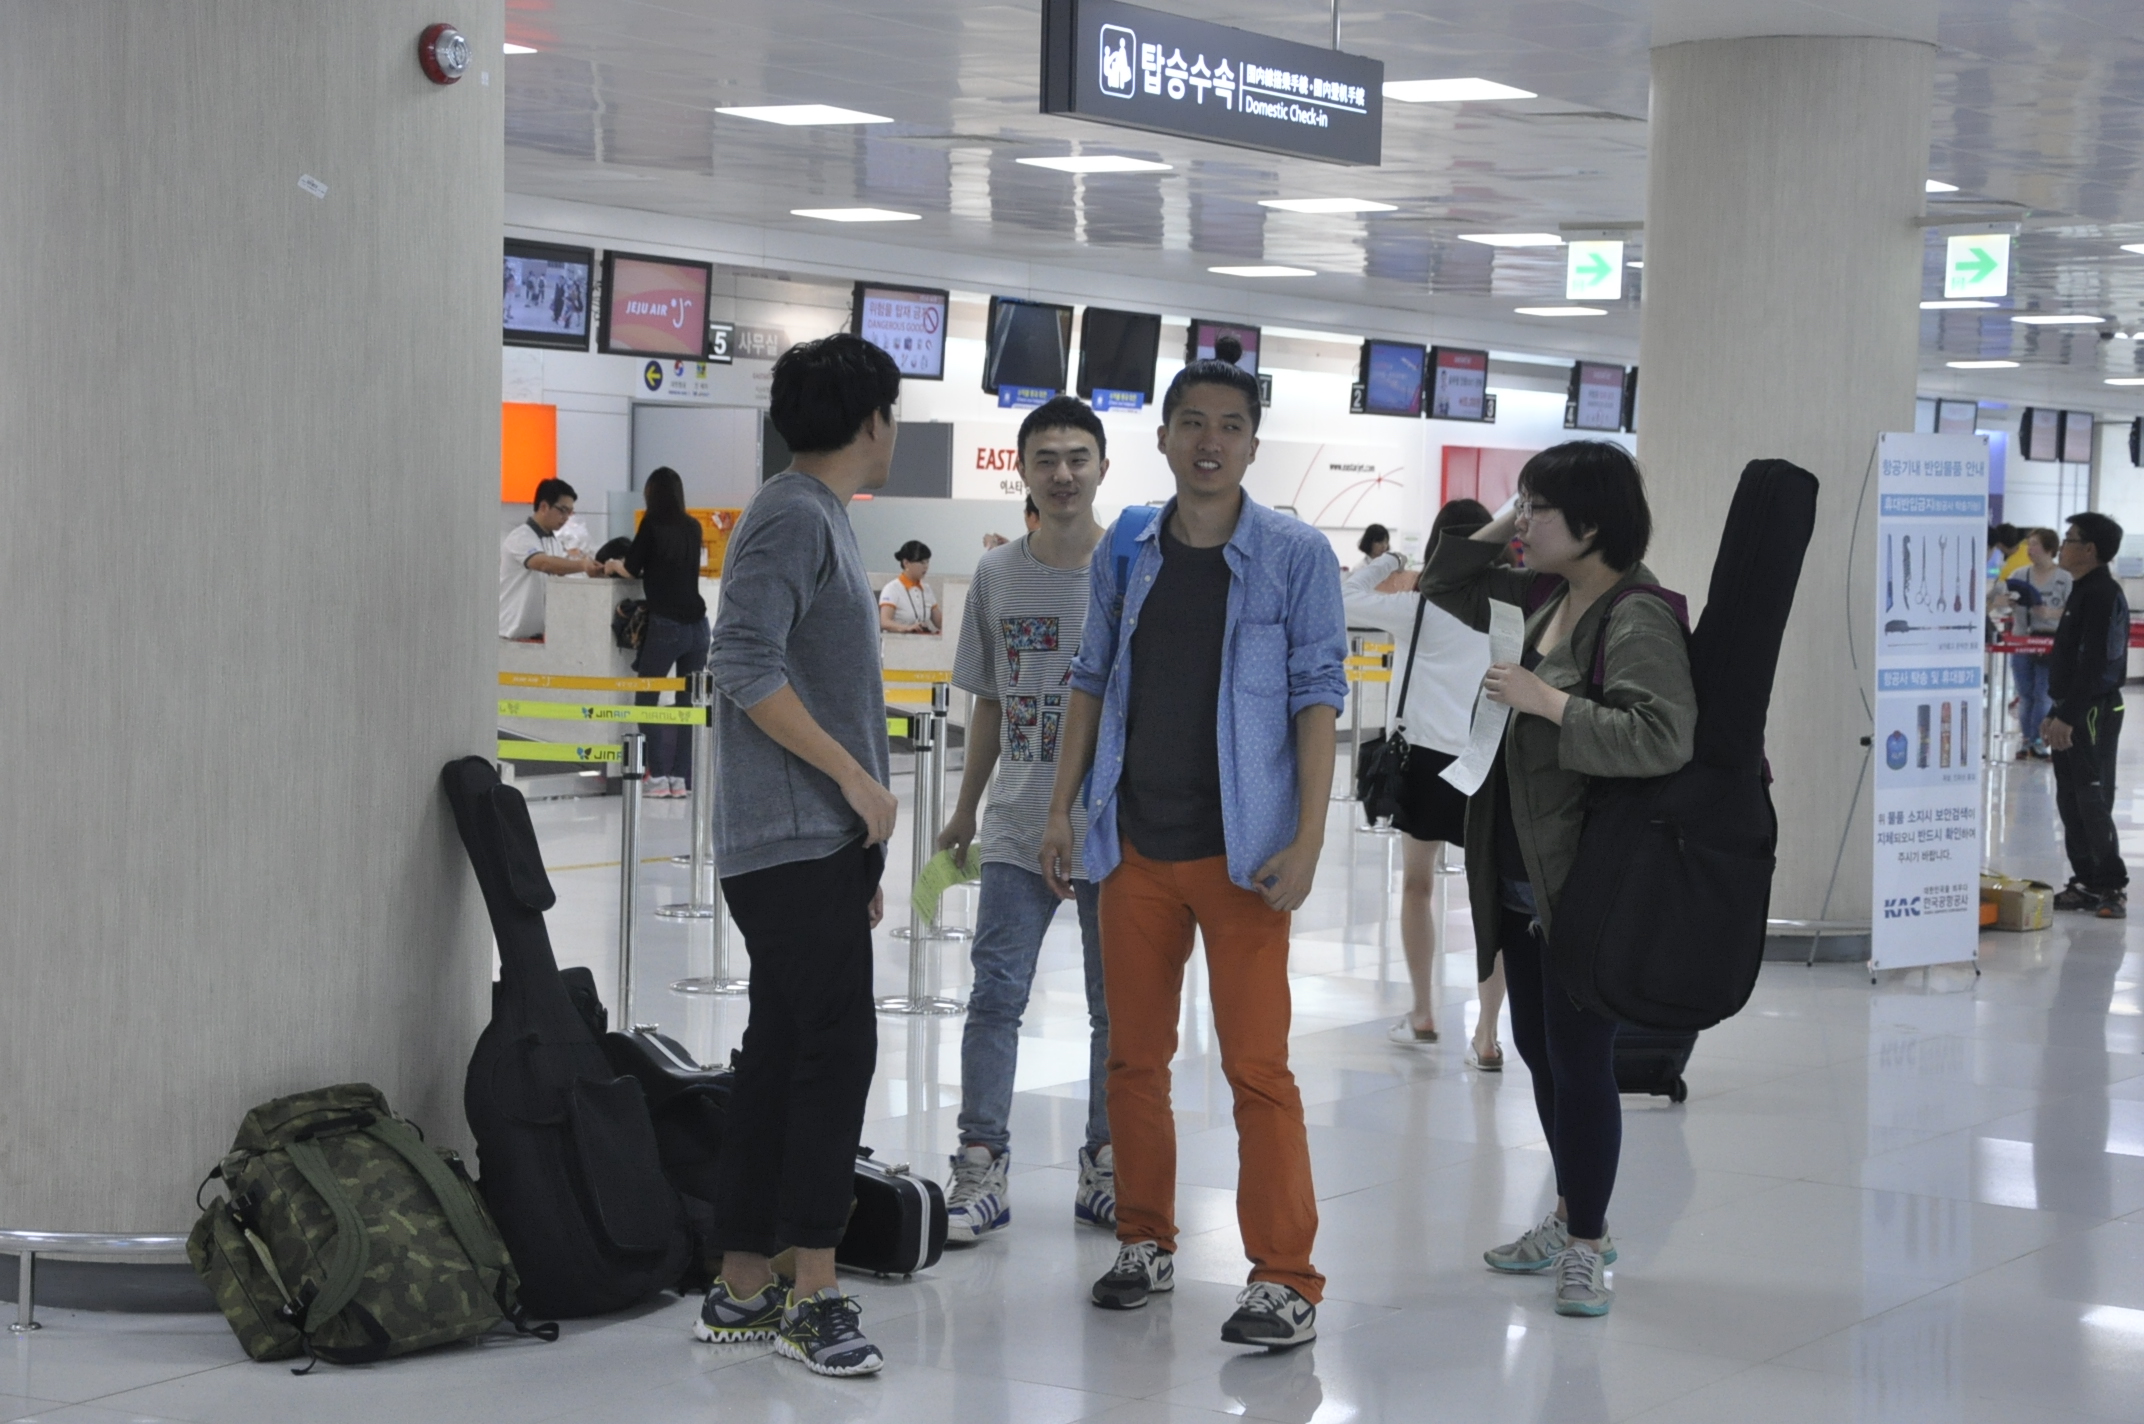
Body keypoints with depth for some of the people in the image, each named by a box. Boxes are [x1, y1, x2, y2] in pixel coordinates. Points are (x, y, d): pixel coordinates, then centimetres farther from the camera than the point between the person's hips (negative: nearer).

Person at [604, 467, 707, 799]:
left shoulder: (653, 524, -4)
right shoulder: (693, 527, 10)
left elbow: (632, 570, 0)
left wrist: (613, 564, 23)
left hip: (665, 623, -5)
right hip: (696, 623, 5)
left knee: (647, 699, 5)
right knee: (688, 703, 7)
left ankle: (658, 776, -1)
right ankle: (682, 778, 5)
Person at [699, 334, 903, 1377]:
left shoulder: (822, 518, 20)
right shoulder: (794, 516, -10)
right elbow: (745, 666, -21)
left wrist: (864, 857, 21)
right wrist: (856, 779, -16)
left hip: (822, 842, 10)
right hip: (793, 841, -10)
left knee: (780, 1055, 9)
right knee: (836, 1046, -10)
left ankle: (742, 1289, 13)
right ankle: (812, 1293, -7)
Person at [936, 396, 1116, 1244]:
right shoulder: (998, 576, 4)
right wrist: (966, 810, 16)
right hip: (1019, 831, 2)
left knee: (1117, 1008, 8)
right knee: (995, 995, -4)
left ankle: (1104, 1166, 20)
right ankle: (982, 1168, 2)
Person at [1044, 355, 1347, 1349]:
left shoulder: (1295, 555, -4)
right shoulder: (1127, 552, 7)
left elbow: (1318, 698, -6)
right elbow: (1092, 681, 14)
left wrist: (1306, 840, -13)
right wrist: (1061, 810, 9)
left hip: (1240, 850, -4)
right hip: (1136, 846, 4)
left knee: (1257, 1067, -5)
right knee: (1135, 1056, 12)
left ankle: (1284, 1279, 1)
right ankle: (1146, 1243, 26)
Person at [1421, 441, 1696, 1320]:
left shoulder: (1637, 620, -18)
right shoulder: (1544, 601, 10)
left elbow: (1664, 738, -30)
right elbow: (1445, 587, 23)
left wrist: (1550, 702, -27)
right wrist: (1491, 531, 6)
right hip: (1522, 876, 10)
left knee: (1580, 1059, -2)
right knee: (1538, 1050, 18)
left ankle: (1586, 1246, 11)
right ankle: (1572, 1219, 33)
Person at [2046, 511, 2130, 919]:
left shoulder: (2102, 594, -16)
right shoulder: (2083, 592, 16)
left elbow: (2093, 663, -23)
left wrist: (2068, 716, -25)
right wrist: (2056, 713, 21)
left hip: (2093, 712, -10)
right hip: (2073, 713, 10)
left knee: (2092, 801, -9)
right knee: (2070, 801, 11)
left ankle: (2112, 888, -4)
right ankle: (2086, 883, 16)